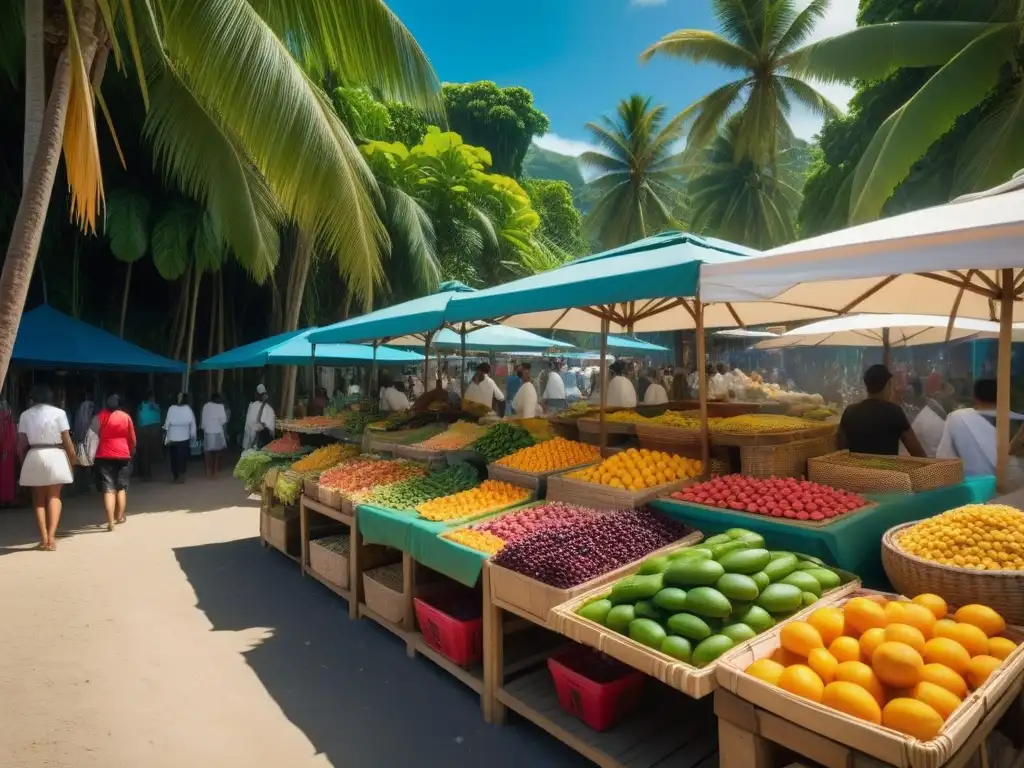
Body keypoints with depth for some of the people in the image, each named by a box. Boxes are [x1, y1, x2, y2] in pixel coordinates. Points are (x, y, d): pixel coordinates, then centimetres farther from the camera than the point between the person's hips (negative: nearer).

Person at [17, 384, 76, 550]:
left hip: (34, 457, 2)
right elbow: (67, 440, -4)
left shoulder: (25, 415, 3)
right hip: (55, 456, -2)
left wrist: (23, 461, 16)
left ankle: (43, 537, 8)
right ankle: (51, 536, -3)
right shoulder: (58, 413, -5)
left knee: (39, 498, 12)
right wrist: (73, 459, 7)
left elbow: (21, 444, 3)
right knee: (54, 496, 7)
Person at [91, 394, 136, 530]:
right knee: (121, 487, 16)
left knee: (108, 489, -4)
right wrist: (132, 451, 26)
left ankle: (110, 521, -11)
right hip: (123, 455, 1)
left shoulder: (100, 416, 0)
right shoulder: (126, 417, 3)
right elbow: (132, 438, 10)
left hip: (104, 456, -1)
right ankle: (120, 516, 22)